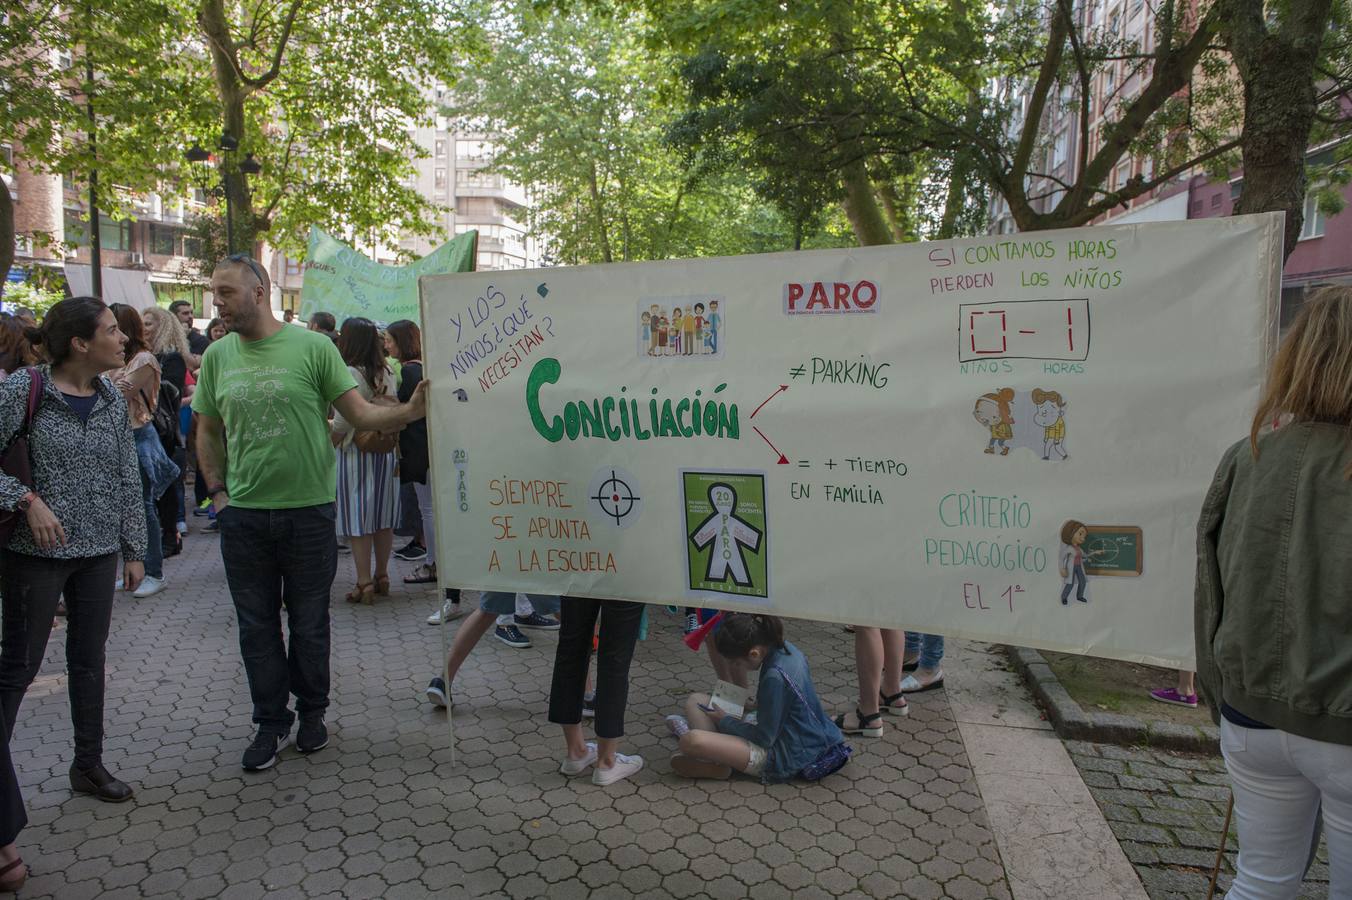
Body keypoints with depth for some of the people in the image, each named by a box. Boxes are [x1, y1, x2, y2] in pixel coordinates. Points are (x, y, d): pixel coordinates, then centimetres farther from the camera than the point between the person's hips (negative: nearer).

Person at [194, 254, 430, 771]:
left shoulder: (313, 347, -7)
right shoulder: (217, 356, 5)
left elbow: (361, 414, -8)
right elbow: (207, 432, 16)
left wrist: (410, 411, -26)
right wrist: (217, 491, 6)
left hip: (309, 511, -3)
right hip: (243, 516, 3)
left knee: (309, 622, 11)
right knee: (257, 626, 11)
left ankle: (312, 711, 32)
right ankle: (271, 722, 28)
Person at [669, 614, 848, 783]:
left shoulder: (775, 676, -28)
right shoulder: (785, 649, -2)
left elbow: (764, 738, -19)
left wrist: (724, 721, -6)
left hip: (785, 759, -10)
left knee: (691, 740, -31)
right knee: (696, 700, 9)